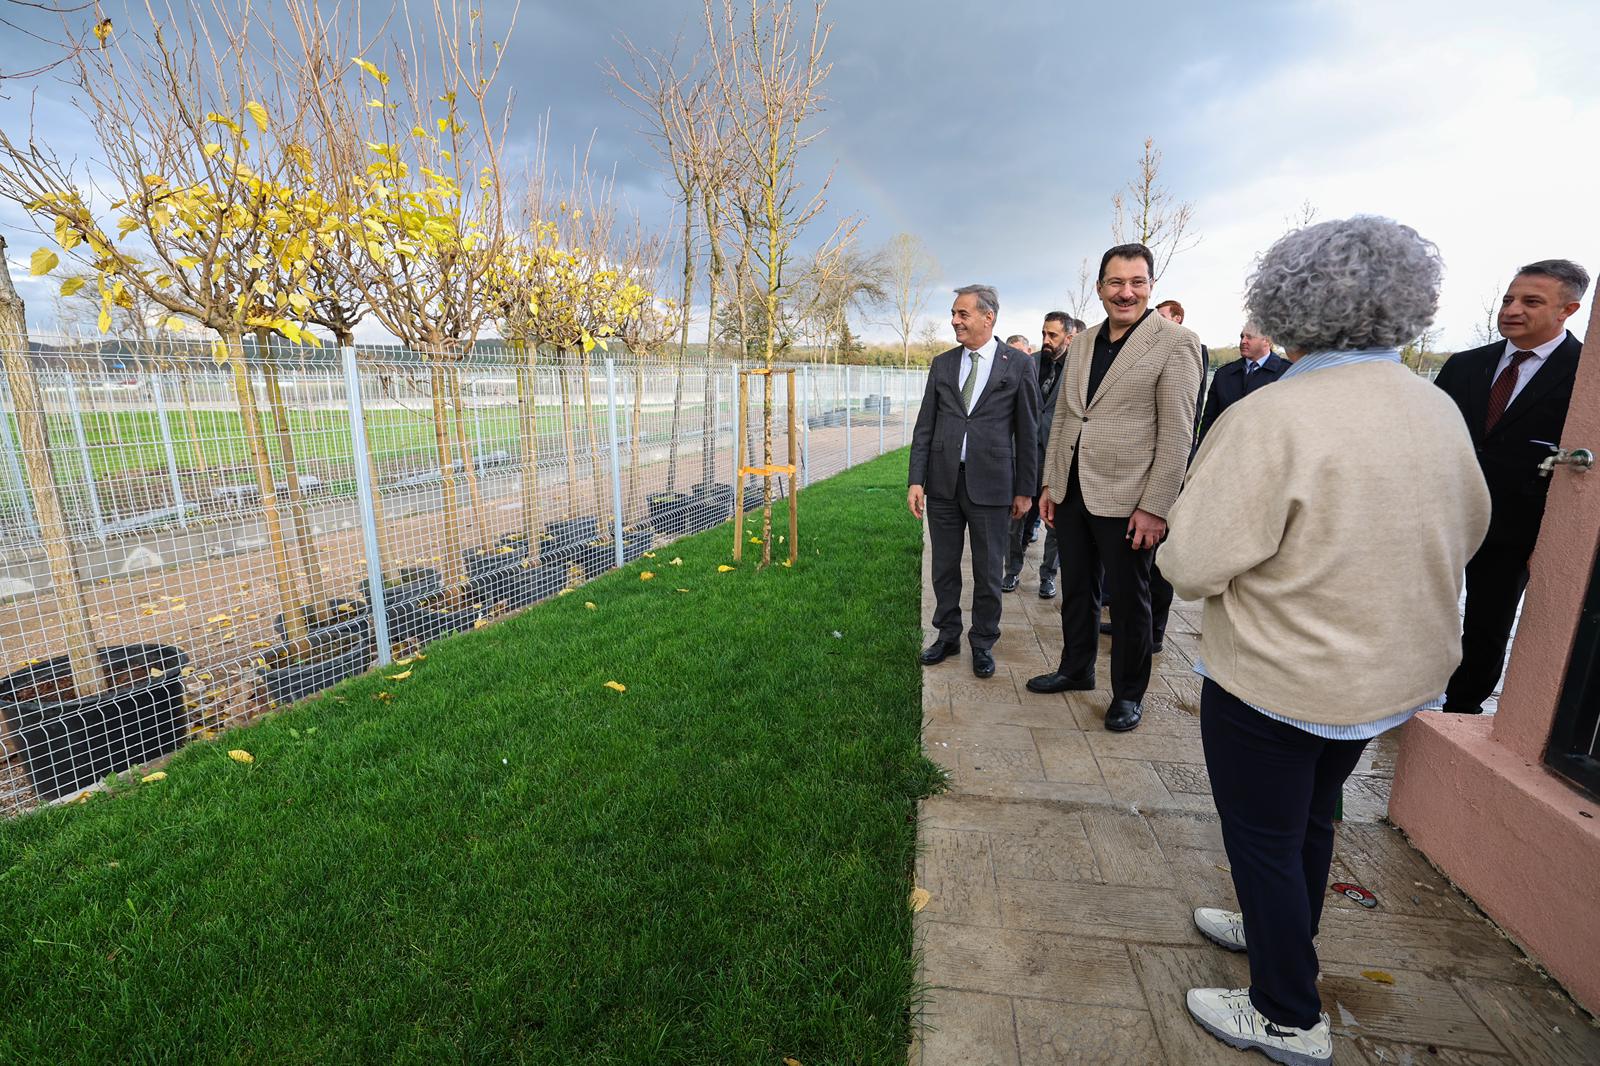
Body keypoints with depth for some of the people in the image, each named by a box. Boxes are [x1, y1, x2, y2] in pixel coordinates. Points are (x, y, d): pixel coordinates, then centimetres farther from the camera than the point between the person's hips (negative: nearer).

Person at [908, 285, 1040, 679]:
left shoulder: (1019, 365, -1)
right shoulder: (942, 364, 8)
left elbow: (1028, 432, 0)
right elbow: (925, 425, 6)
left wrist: (1025, 489, 0)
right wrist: (916, 480, -2)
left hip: (990, 483, -3)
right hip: (943, 482, 3)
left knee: (988, 570, 8)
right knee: (944, 567, 12)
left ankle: (983, 643, 25)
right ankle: (948, 636, 29)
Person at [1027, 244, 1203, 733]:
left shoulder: (1175, 343, -8)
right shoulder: (1080, 344, 11)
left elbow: (1177, 434, -12)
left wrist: (1154, 507, -16)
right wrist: (1049, 483, 10)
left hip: (1126, 499, -5)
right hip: (1072, 493, 6)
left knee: (1129, 600, 8)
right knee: (1076, 591, 18)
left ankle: (1128, 693, 26)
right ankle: (1075, 668, 37)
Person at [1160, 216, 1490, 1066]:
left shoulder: (1271, 418, -26)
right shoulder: (1440, 412, -3)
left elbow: (1192, 565, -26)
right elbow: (1465, 535, 11)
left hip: (1274, 682, -7)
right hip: (1395, 673, 7)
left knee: (1263, 837, 13)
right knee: (1311, 816, 27)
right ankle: (1279, 931, 51)